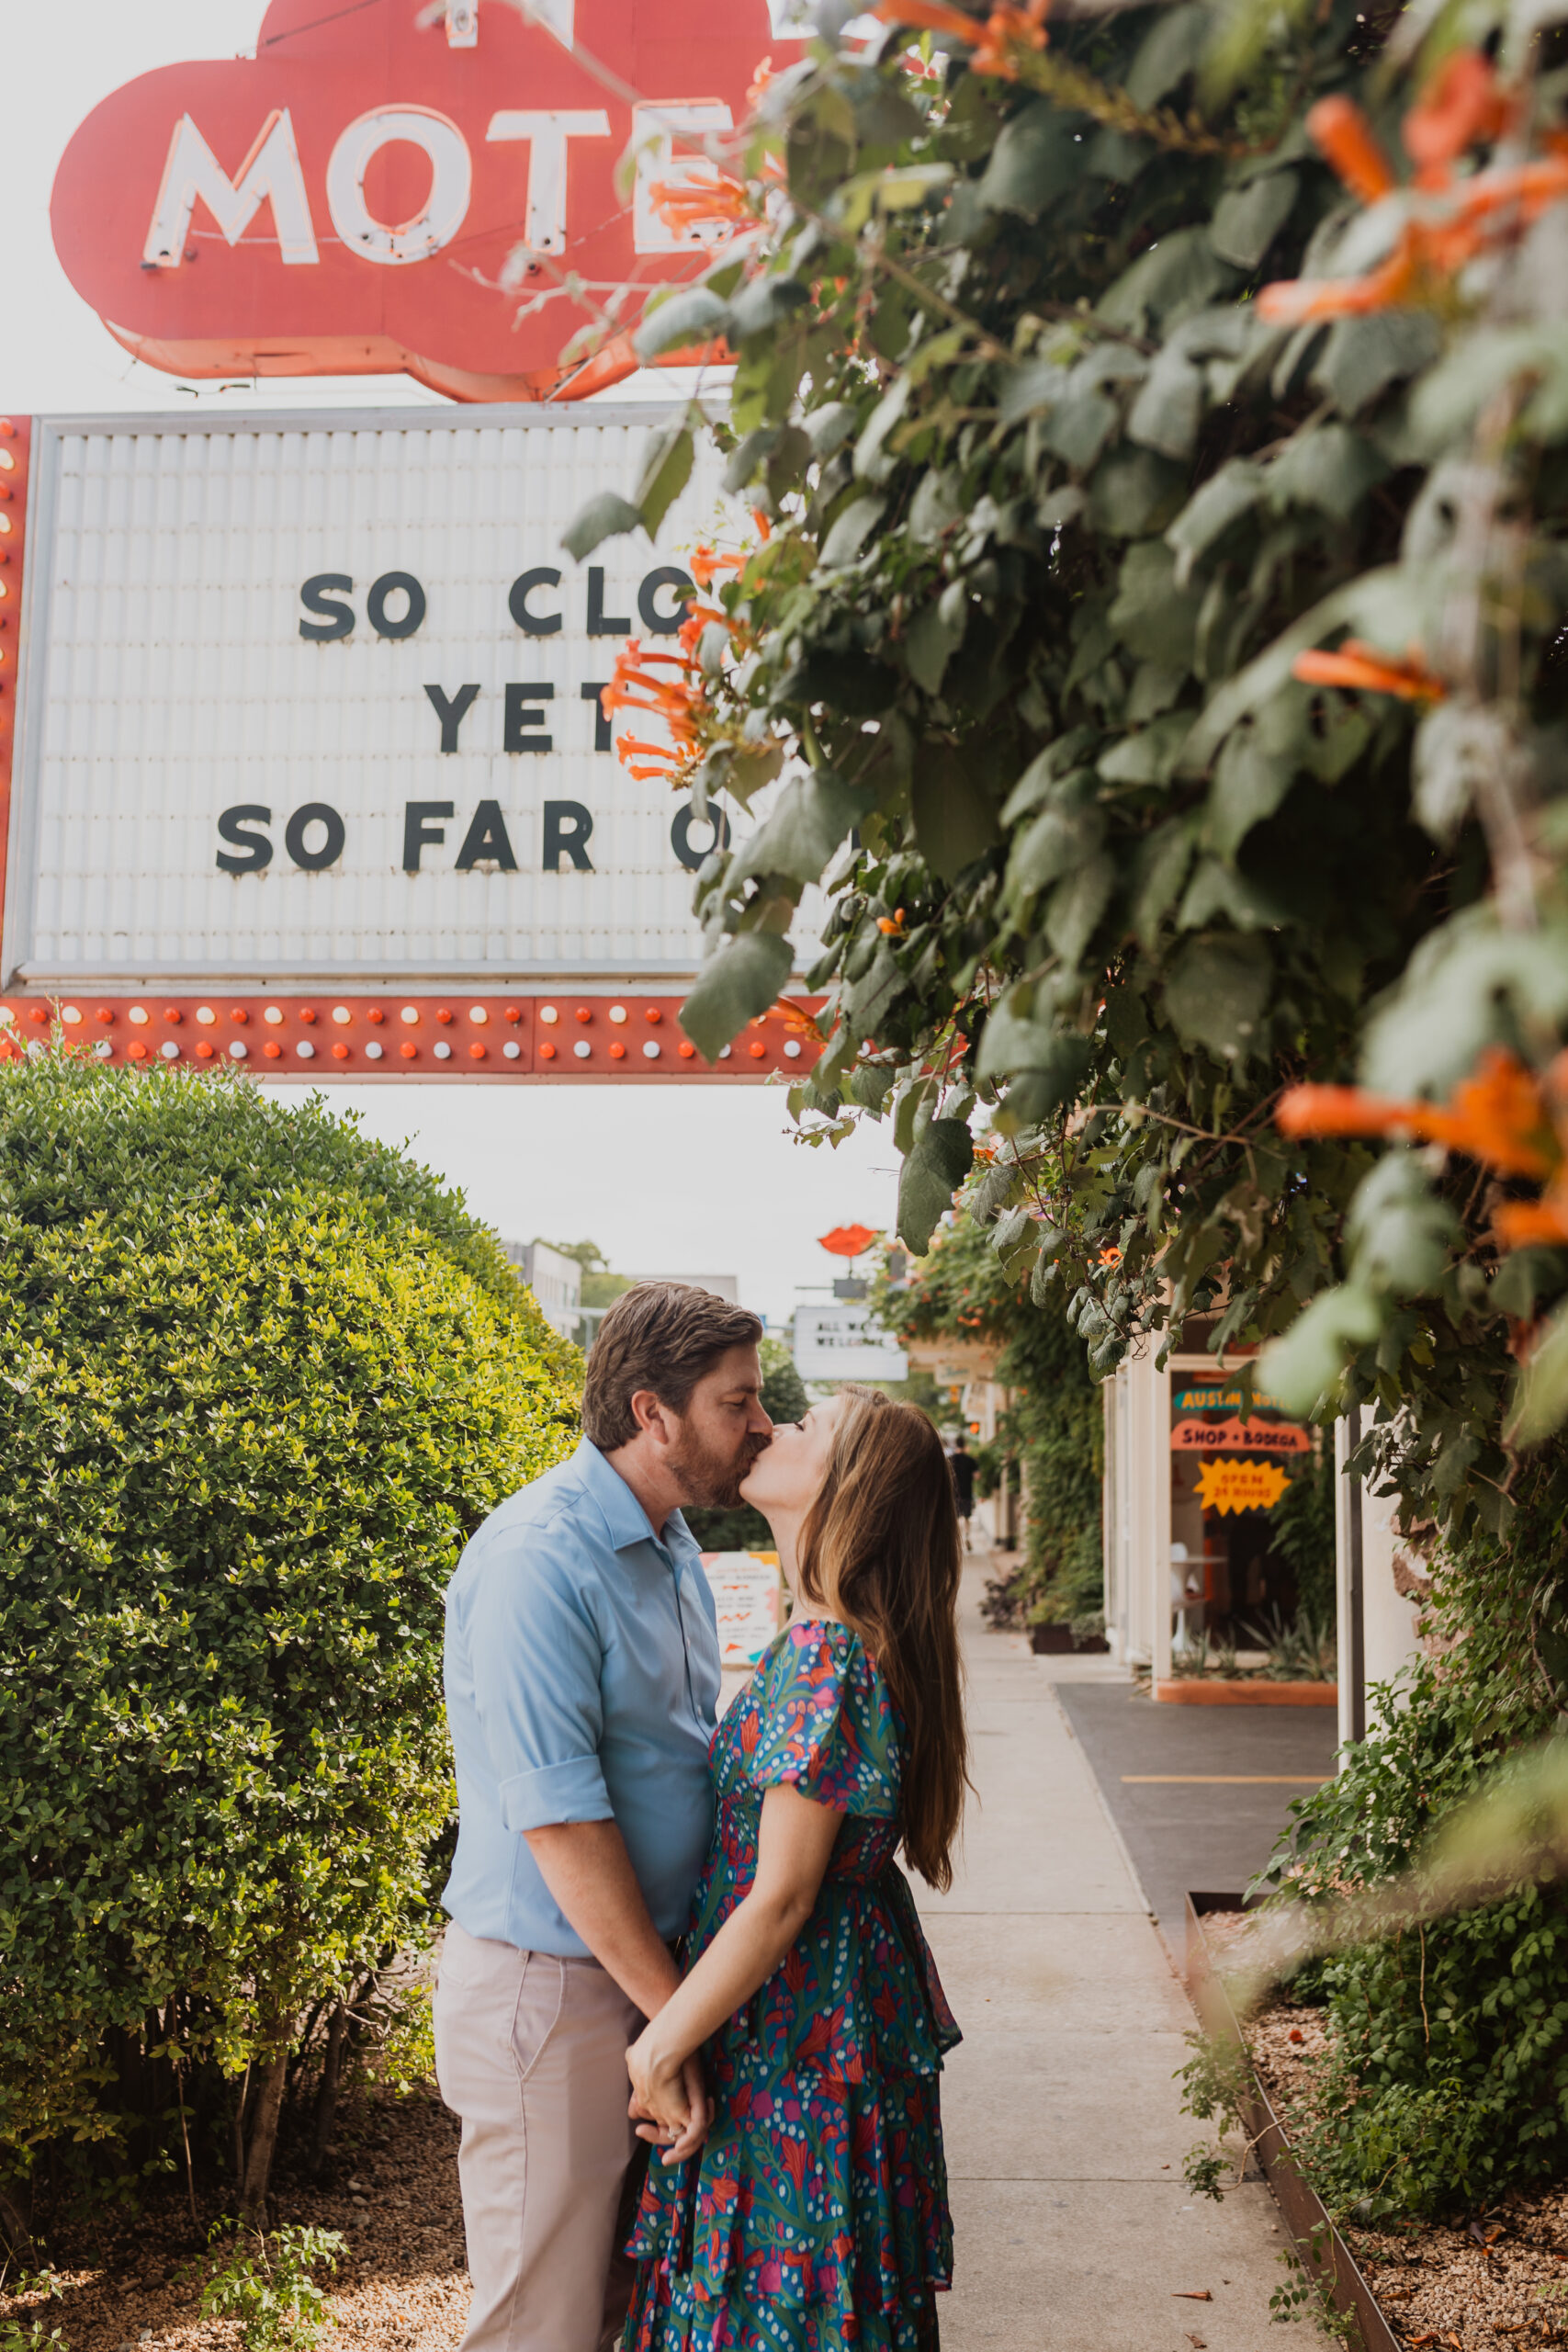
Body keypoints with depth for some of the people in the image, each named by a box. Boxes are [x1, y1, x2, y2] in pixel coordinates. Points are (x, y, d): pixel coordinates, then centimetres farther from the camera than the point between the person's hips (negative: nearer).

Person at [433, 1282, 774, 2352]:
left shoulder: (672, 1546, 8)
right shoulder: (537, 1560, -22)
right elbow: (559, 1820, -24)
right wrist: (674, 2018, -18)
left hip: (652, 1964, 8)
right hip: (549, 1985, -8)